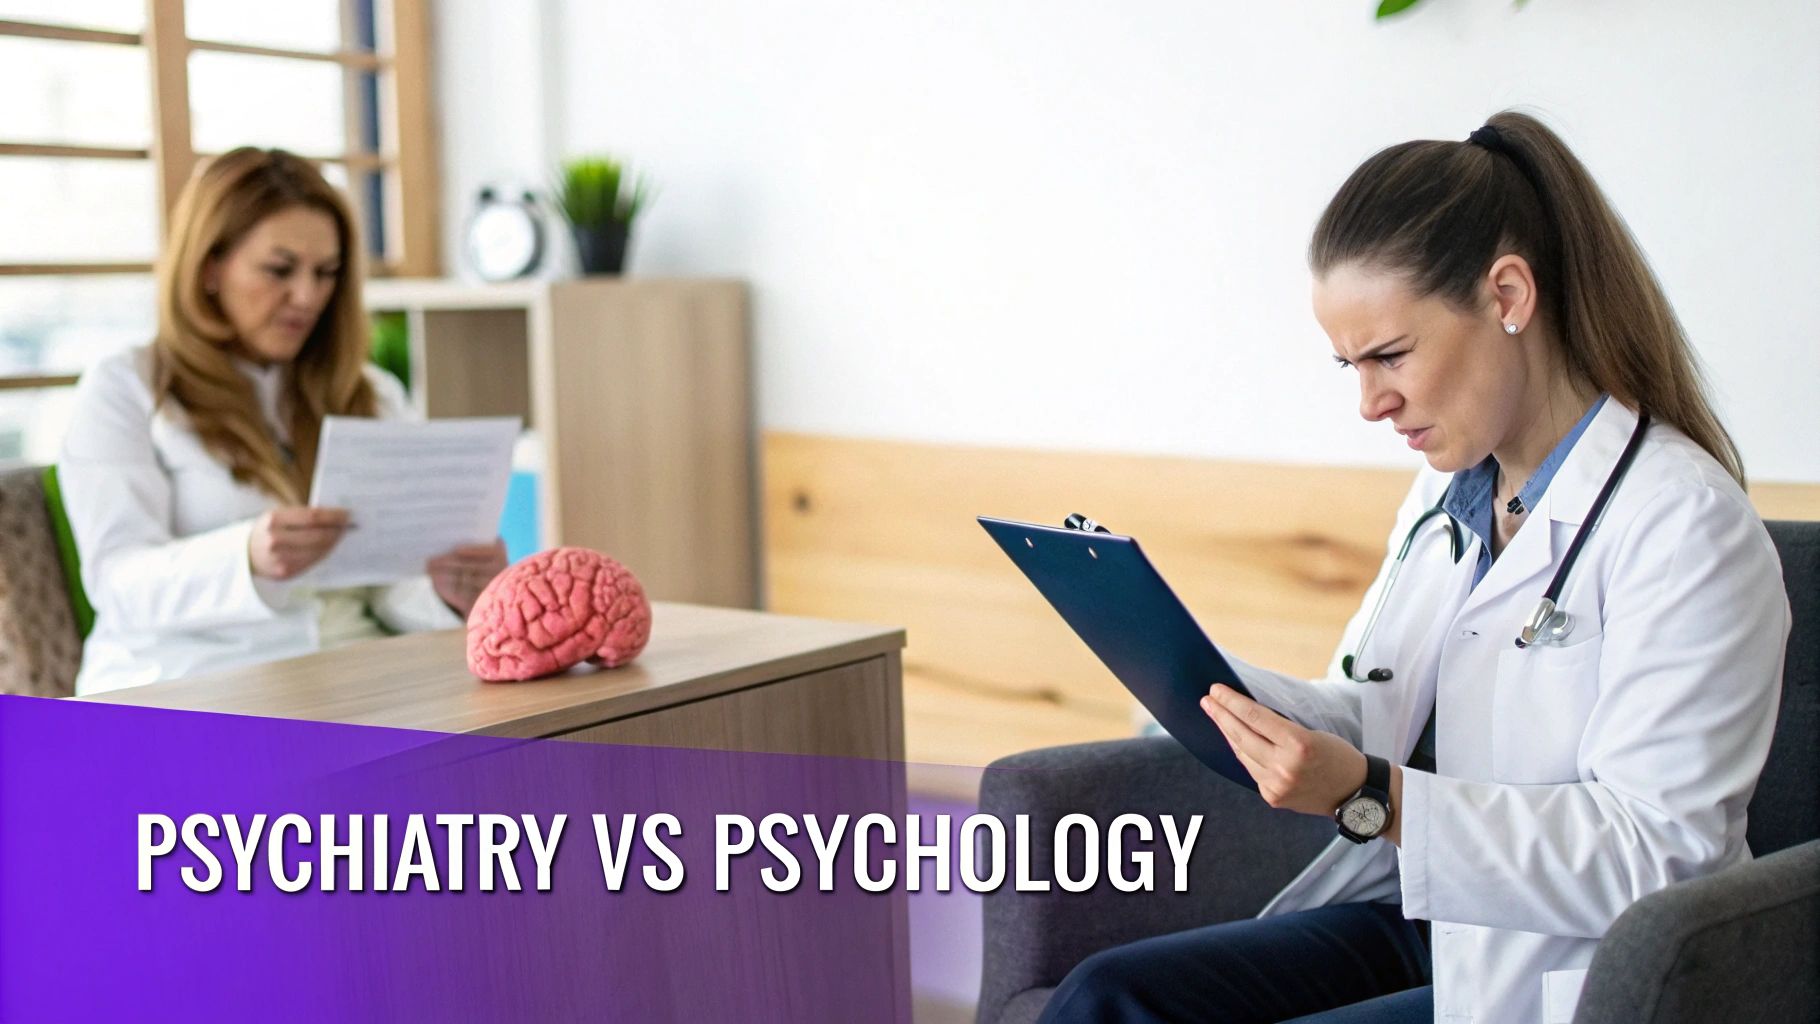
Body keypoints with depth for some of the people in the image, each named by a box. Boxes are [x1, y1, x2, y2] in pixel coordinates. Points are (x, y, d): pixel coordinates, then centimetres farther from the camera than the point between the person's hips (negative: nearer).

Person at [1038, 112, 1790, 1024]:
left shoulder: (1686, 524, -16)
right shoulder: (1446, 491, 11)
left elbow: (1654, 855, -20)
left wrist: (1368, 799, -27)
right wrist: (1212, 685, -5)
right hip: (1418, 917, 8)